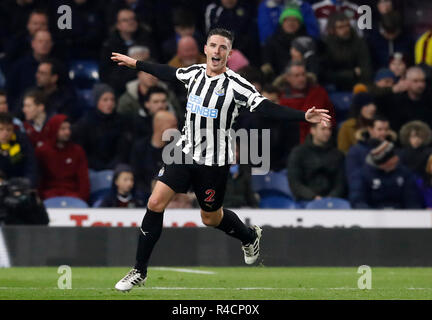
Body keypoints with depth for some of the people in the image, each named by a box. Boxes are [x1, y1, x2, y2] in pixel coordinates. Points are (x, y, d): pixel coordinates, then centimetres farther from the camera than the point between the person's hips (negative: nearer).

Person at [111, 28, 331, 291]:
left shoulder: (236, 85, -17)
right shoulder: (195, 73, -1)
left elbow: (267, 107, -22)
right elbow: (168, 73, 19)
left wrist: (304, 116, -34)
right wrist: (135, 63, 29)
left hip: (214, 162, -4)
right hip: (185, 152, 4)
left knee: (211, 218, 10)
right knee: (155, 203, -8)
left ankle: (250, 236, 45)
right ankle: (140, 272, 2)